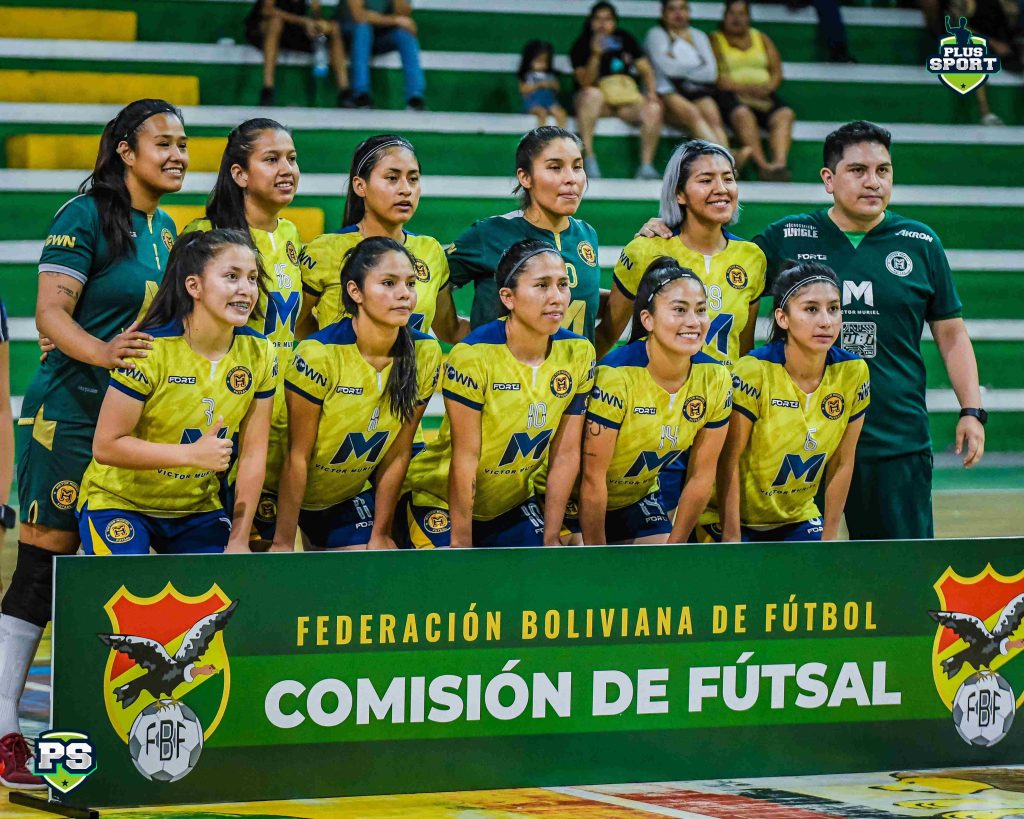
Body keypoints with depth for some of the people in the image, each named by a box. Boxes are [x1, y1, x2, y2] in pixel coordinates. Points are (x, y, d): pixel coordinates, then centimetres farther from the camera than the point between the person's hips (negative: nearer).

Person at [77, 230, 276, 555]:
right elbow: (105, 446, -21)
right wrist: (192, 454, -29)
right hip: (120, 502, -4)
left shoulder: (260, 354, -6)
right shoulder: (149, 351, -21)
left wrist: (238, 540, -6)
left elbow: (252, 454, -2)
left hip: (198, 509, 4)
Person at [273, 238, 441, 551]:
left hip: (353, 497, 4)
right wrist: (283, 544, -17)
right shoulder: (318, 355, -24)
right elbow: (297, 457, -19)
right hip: (287, 498, -4)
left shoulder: (425, 354, -10)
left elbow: (397, 455, -3)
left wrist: (380, 535, 0)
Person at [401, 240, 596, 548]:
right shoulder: (472, 356, -23)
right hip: (439, 500, -5)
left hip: (513, 500, 5)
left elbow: (565, 455, -4)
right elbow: (465, 458, -21)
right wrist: (461, 546, -19)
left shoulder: (578, 353, -8)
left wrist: (550, 540, -4)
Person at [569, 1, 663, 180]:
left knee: (653, 109, -28)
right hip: (598, 103, -3)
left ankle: (646, 166, -25)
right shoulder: (581, 46, 1)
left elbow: (646, 70, 14)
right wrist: (596, 56, -23)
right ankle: (589, 157, -39)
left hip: (627, 99, 3)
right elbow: (585, 83, -11)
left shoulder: (625, 39, 12)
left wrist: (651, 92, -5)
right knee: (592, 94, -39)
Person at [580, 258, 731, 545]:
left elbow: (701, 477, -2)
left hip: (640, 498, 5)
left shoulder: (716, 380, -12)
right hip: (579, 504, -5)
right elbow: (592, 478, -21)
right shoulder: (615, 376, -27)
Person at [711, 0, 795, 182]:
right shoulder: (715, 40, 11)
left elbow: (777, 70, 15)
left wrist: (768, 87, -8)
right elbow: (713, 77, -3)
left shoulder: (761, 38, 24)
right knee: (743, 114, -37)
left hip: (763, 94, 4)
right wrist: (743, 88, -15)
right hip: (732, 94, -4)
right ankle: (762, 165, -47)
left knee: (785, 114, -28)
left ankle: (780, 162, -49)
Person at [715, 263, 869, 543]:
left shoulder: (852, 372, -9)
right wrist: (731, 538, -16)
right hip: (733, 517, -4)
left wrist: (829, 538, 1)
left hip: (797, 518, 4)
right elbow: (729, 460, -17)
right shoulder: (754, 371, -22)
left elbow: (842, 463, 0)